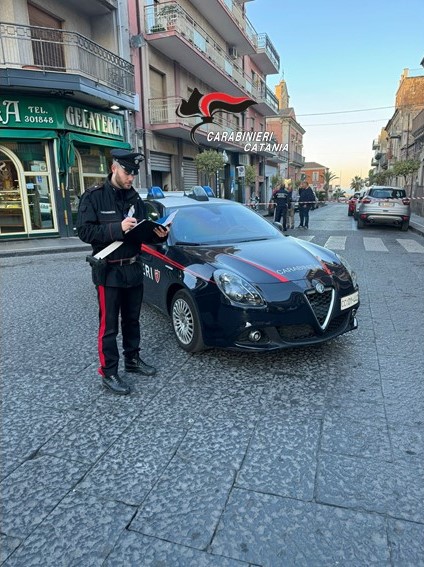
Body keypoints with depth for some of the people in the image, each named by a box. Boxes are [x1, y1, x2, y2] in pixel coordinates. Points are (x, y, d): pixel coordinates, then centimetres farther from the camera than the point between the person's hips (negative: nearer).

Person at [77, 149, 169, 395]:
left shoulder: (135, 198, 9)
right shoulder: (94, 196, -8)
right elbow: (84, 231, -16)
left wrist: (158, 234, -9)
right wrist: (117, 228, -25)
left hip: (134, 268, 6)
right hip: (108, 271, -6)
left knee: (132, 320, 17)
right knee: (109, 325, 1)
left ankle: (133, 359, 33)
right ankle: (108, 373, 13)